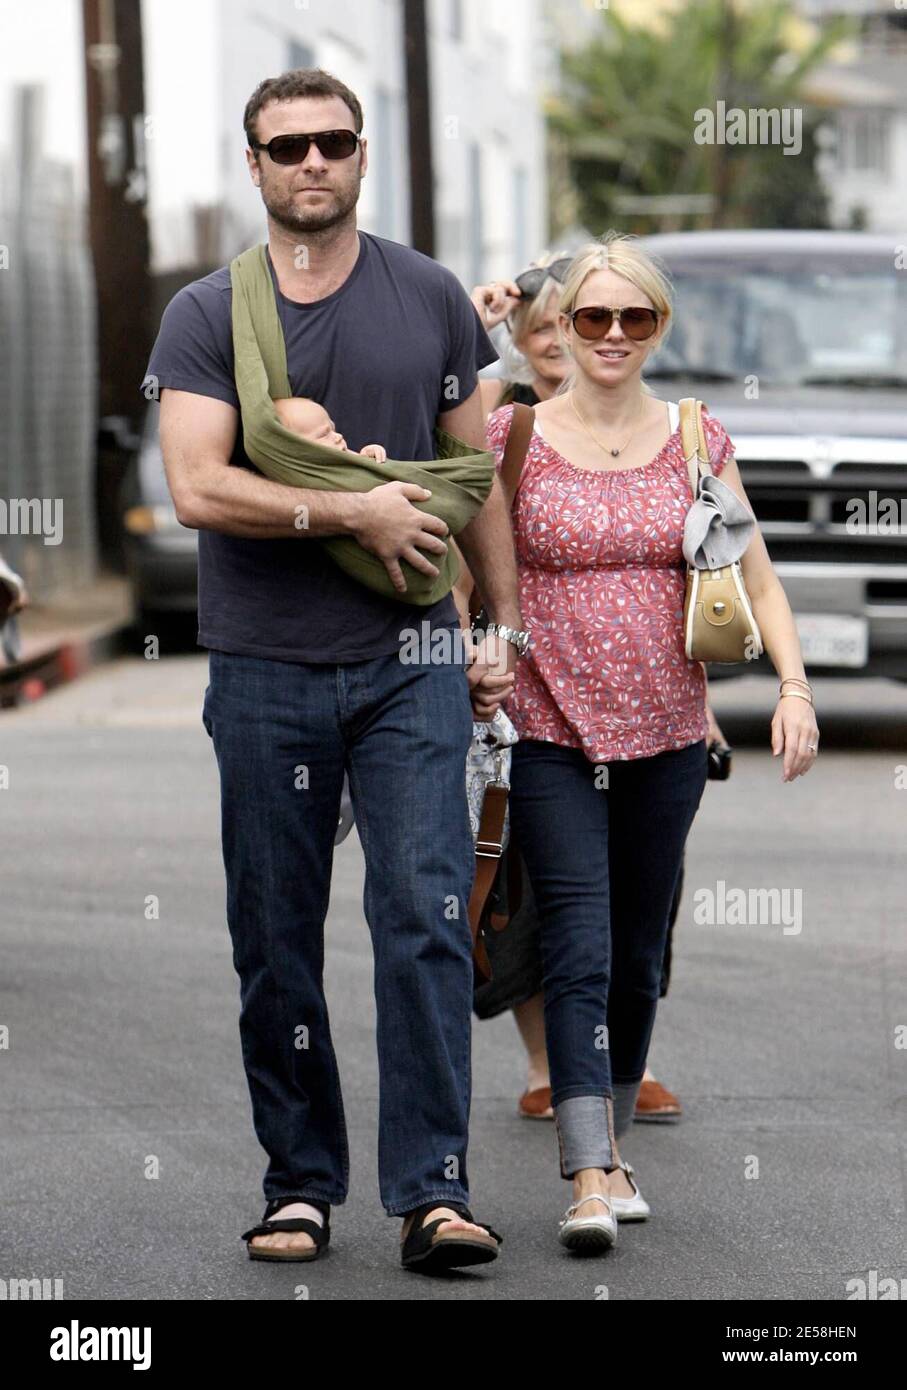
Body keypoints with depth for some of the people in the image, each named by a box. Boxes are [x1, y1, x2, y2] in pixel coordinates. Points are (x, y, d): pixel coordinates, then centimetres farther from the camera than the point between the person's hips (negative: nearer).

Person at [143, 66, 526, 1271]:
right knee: (276, 941, 5)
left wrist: (504, 624, 12)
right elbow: (198, 489, -10)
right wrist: (359, 512, -11)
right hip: (265, 673, 0)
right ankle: (300, 1184, 15)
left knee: (426, 919, -9)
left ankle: (431, 1190, -9)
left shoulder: (431, 299, 8)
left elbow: (477, 472, 14)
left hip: (410, 663, 0)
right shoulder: (206, 316, 2)